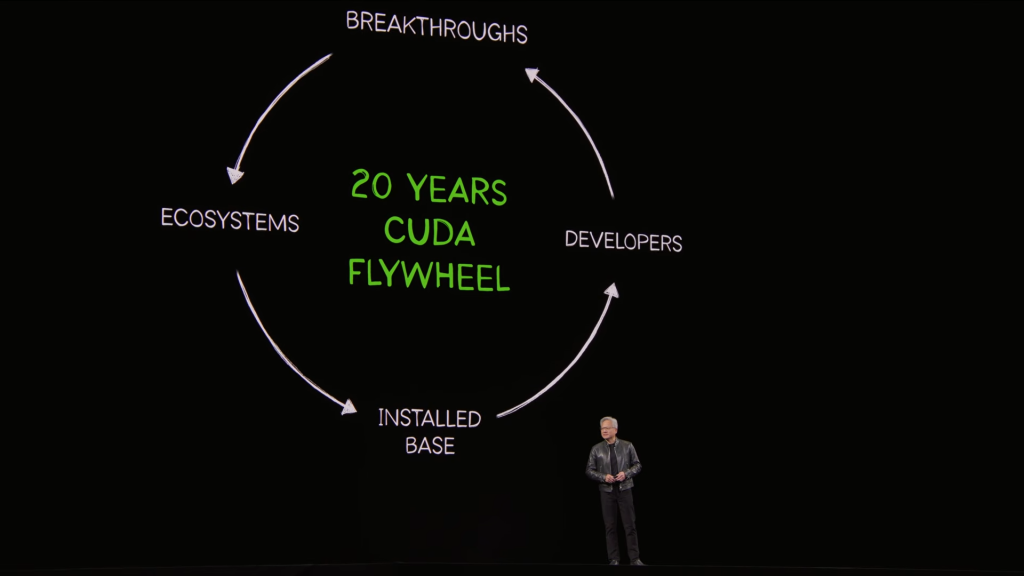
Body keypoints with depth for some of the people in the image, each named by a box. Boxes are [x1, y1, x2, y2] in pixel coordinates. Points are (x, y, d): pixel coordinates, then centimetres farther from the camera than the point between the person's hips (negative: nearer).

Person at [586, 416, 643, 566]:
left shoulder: (627, 446, 1)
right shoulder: (596, 449, 1)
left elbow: (637, 465, 5)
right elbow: (589, 470, 3)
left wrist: (626, 473, -14)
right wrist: (604, 477, -13)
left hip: (624, 489, 0)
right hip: (607, 491, 1)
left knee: (630, 525, -1)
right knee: (610, 526, 3)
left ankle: (635, 558, 4)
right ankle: (613, 559, 9)